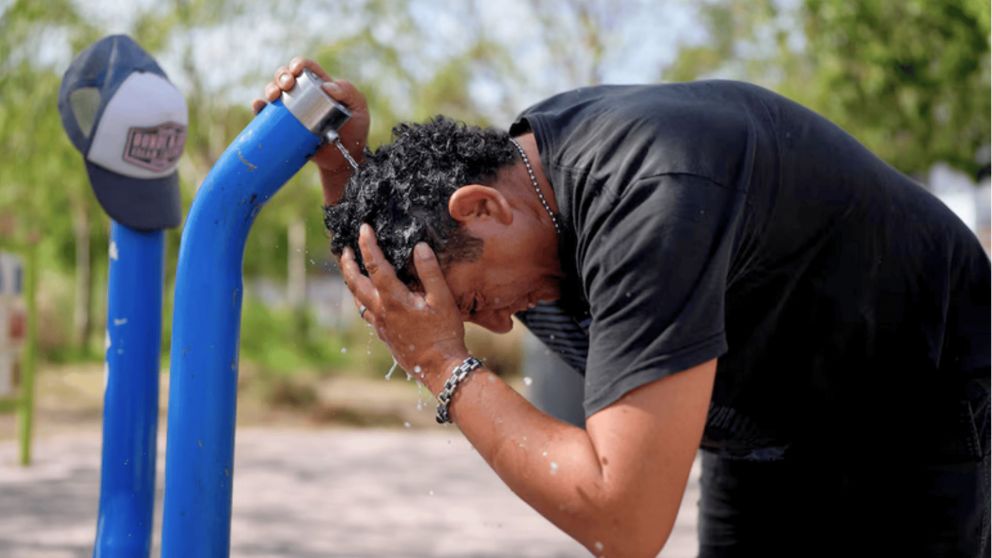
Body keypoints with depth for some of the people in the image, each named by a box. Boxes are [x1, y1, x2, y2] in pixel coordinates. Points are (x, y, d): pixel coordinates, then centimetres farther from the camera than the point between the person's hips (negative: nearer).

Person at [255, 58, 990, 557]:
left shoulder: (652, 199, -38)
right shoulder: (516, 157, -11)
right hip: (766, 432, 8)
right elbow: (381, 287, 11)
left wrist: (447, 367, -33)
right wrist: (341, 157, -9)